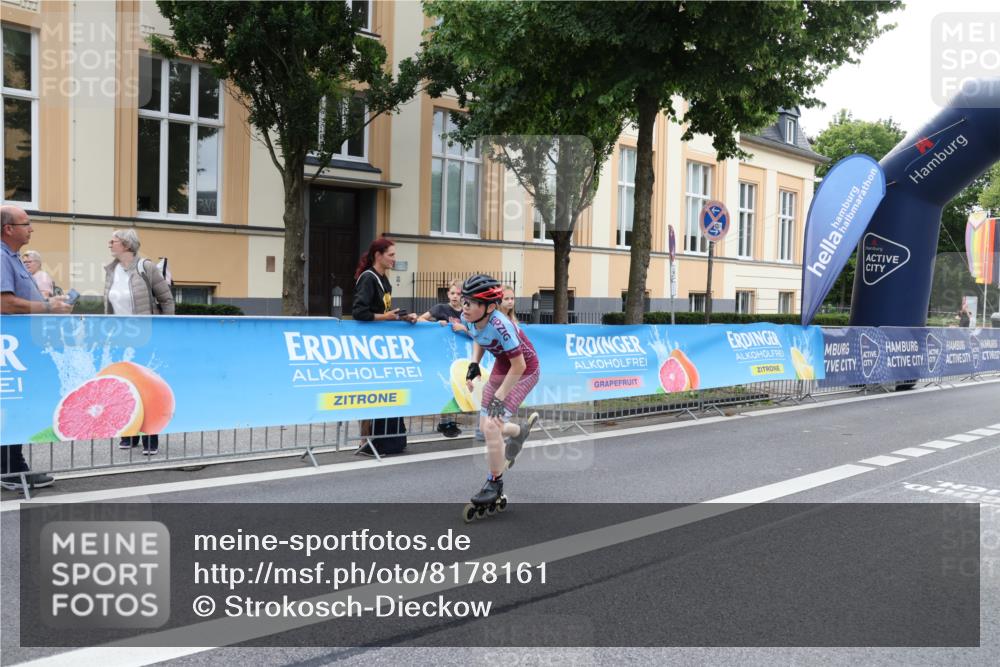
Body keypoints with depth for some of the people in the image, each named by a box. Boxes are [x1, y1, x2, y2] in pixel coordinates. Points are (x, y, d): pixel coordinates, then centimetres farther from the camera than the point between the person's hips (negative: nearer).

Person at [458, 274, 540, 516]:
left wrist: (499, 397, -23)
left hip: (524, 371, -8)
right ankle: (521, 430, 43)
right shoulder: (469, 319, -14)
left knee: (492, 425, -19)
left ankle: (495, 484, 0)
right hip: (501, 367, 8)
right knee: (485, 427, 10)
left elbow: (518, 366, -27)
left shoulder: (500, 326, -35)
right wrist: (474, 364, -4)